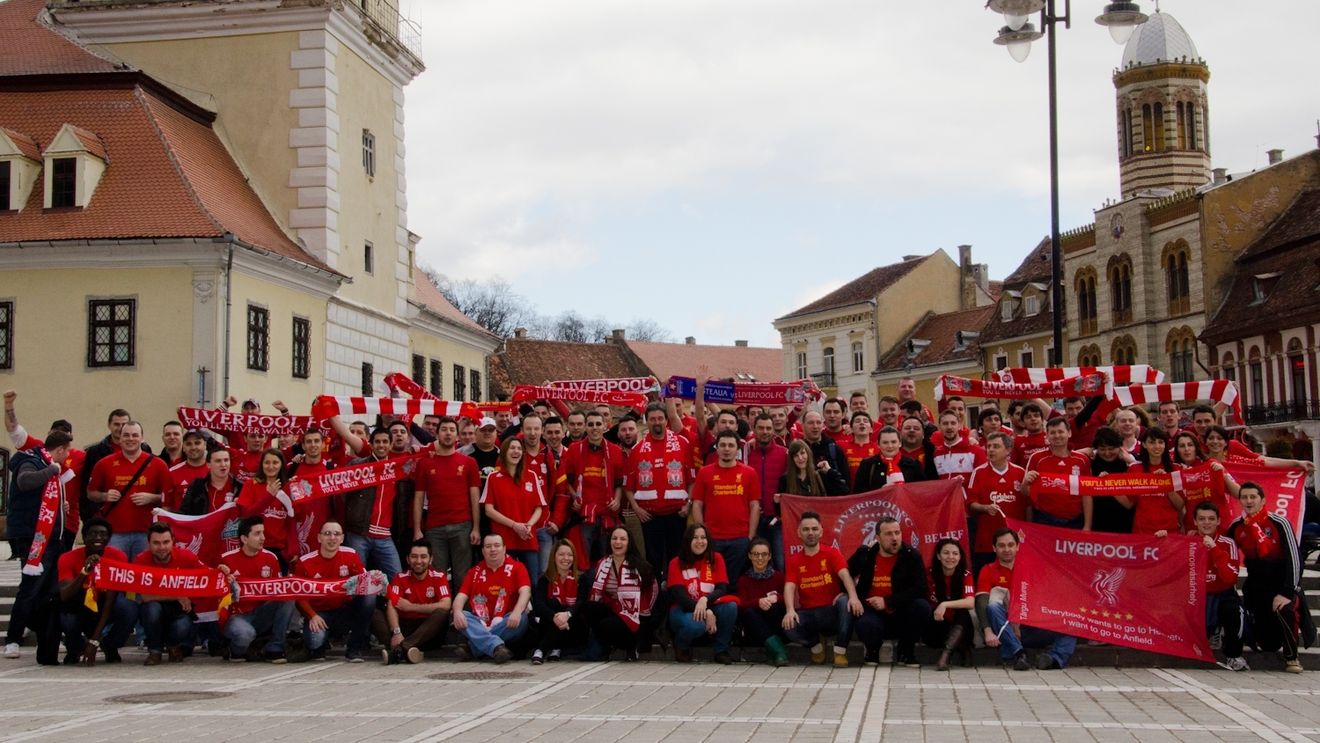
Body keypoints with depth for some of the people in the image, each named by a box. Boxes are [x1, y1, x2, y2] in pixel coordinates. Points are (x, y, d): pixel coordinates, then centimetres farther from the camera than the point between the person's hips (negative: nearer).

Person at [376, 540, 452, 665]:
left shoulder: (438, 577, -3)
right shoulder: (400, 578, 0)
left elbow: (445, 605, -17)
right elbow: (392, 607, -13)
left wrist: (411, 607, -14)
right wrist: (396, 633, -32)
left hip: (429, 628, -2)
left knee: (442, 614, -31)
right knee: (376, 614, -20)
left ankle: (400, 647, -46)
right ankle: (403, 649, -46)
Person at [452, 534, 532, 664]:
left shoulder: (516, 568, 4)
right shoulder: (474, 572, 13)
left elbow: (525, 591, -12)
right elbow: (461, 596, 2)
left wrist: (517, 612, -33)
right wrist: (457, 611, -22)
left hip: (506, 624, -2)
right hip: (479, 625, 2)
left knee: (522, 618, -32)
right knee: (461, 616, -25)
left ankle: (472, 647, -34)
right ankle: (497, 646, -47)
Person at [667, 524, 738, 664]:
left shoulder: (716, 558, 1)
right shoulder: (676, 563, -5)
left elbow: (722, 589, -8)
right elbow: (679, 595, -13)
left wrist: (705, 600, -30)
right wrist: (706, 613, -25)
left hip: (709, 607, 3)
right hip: (684, 610, -2)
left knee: (731, 606, -29)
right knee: (696, 624, -37)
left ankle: (721, 651, -9)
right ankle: (681, 647, -1)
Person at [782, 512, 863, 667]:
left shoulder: (832, 553, 0)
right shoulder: (794, 560, 6)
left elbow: (845, 575, -18)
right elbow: (789, 587, -9)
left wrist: (853, 597, -40)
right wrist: (790, 610, -30)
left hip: (833, 611, -1)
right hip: (808, 615, 1)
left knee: (846, 601, -34)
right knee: (787, 625, -30)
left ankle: (840, 652, -21)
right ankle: (816, 644, 3)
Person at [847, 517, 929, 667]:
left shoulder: (912, 555, -6)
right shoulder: (864, 554, 0)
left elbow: (920, 590, -14)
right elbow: (845, 574, 18)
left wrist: (887, 602, -20)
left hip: (901, 613, 1)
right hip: (873, 612, -1)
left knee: (922, 606, -30)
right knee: (865, 625, -36)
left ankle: (905, 652, -3)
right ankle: (872, 650, 4)